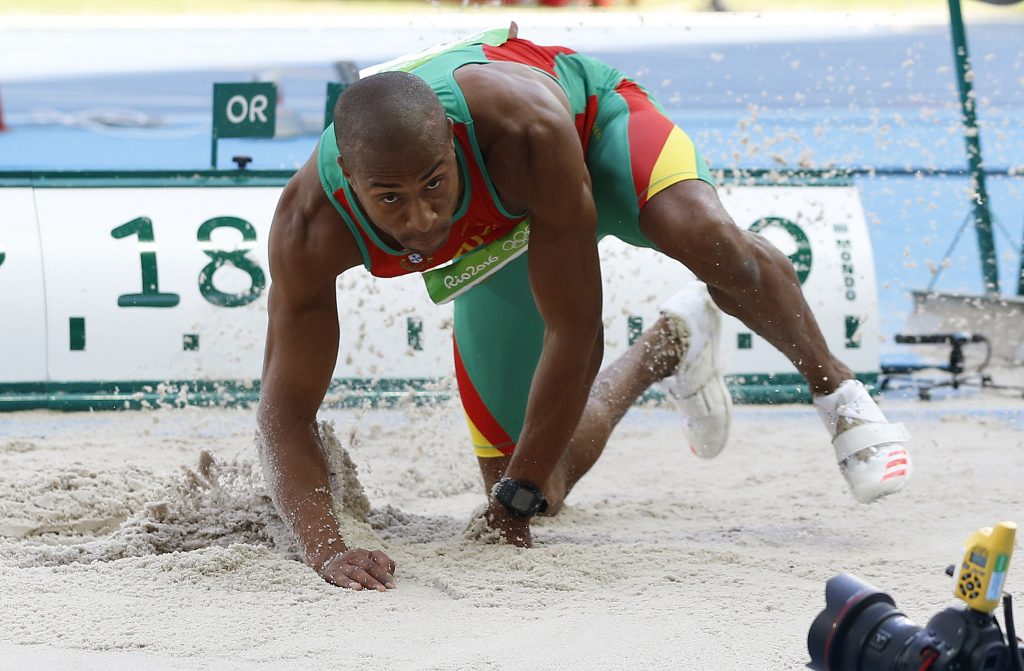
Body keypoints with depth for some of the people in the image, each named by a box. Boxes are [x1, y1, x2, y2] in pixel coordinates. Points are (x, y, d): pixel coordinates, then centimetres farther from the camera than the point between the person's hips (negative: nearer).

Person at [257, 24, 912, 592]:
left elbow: (576, 331, -38)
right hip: (498, 237, 4)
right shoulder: (311, 225, -38)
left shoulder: (525, 123, -46)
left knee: (706, 235, -39)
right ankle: (667, 346, 33)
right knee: (525, 490, 4)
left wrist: (525, 491, -31)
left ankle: (837, 387, -10)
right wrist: (324, 546, -47)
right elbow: (285, 412, -31)